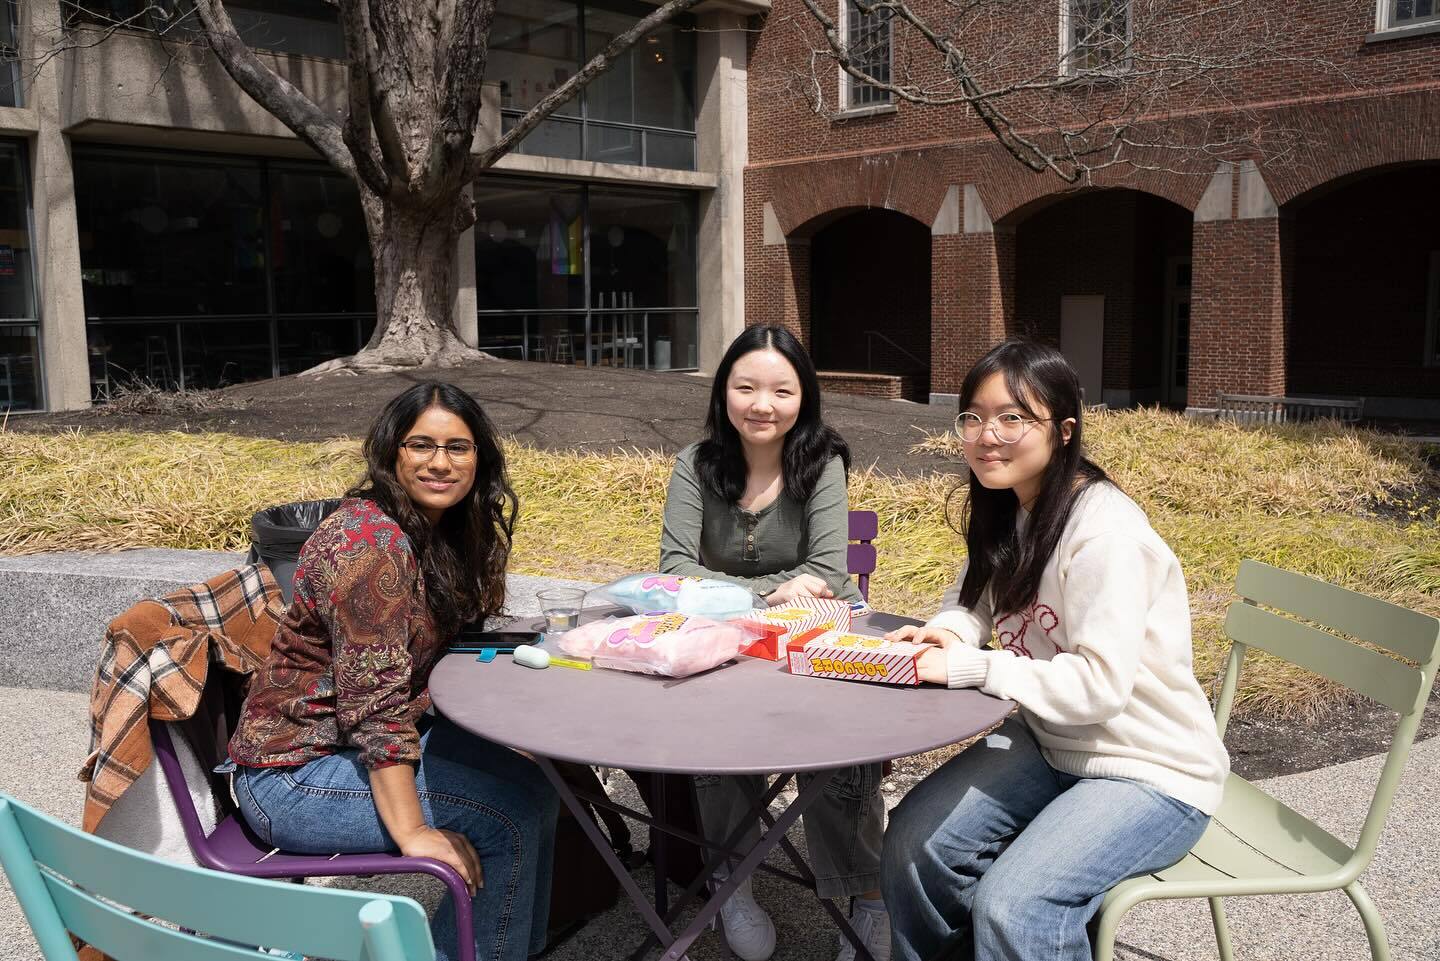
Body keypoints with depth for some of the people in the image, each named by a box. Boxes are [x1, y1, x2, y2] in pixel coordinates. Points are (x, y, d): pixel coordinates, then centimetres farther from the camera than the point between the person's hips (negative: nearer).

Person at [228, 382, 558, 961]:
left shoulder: (440, 530, 4)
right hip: (295, 772, -9)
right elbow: (374, 698, -27)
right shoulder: (370, 542, -24)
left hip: (376, 740, 9)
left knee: (535, 783, 2)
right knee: (508, 816, -17)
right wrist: (411, 832, -27)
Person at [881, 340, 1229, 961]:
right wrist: (946, 633, -12)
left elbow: (1099, 686, -29)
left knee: (1013, 904, -25)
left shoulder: (1105, 533, -25)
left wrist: (965, 667, -27)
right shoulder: (1006, 512, 0)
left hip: (1150, 771, -7)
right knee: (914, 839, -8)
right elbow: (970, 600, 11)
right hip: (1050, 742, 7)